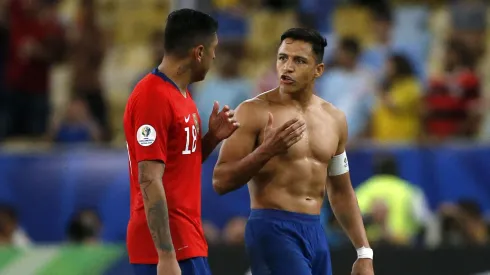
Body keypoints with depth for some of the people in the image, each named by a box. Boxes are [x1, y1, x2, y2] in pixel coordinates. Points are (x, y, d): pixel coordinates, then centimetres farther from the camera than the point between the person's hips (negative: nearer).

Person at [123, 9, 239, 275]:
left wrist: (212, 138, 6)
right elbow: (149, 180, -21)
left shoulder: (180, 94, 14)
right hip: (169, 245, -10)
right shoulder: (153, 98, -16)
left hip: (184, 239, 10)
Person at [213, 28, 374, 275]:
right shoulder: (254, 112, -7)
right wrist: (266, 151, -26)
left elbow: (341, 193, 21)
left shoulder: (334, 119, 12)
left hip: (315, 233, 7)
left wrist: (364, 253, 16)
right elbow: (221, 182, -11)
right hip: (272, 229, -7)